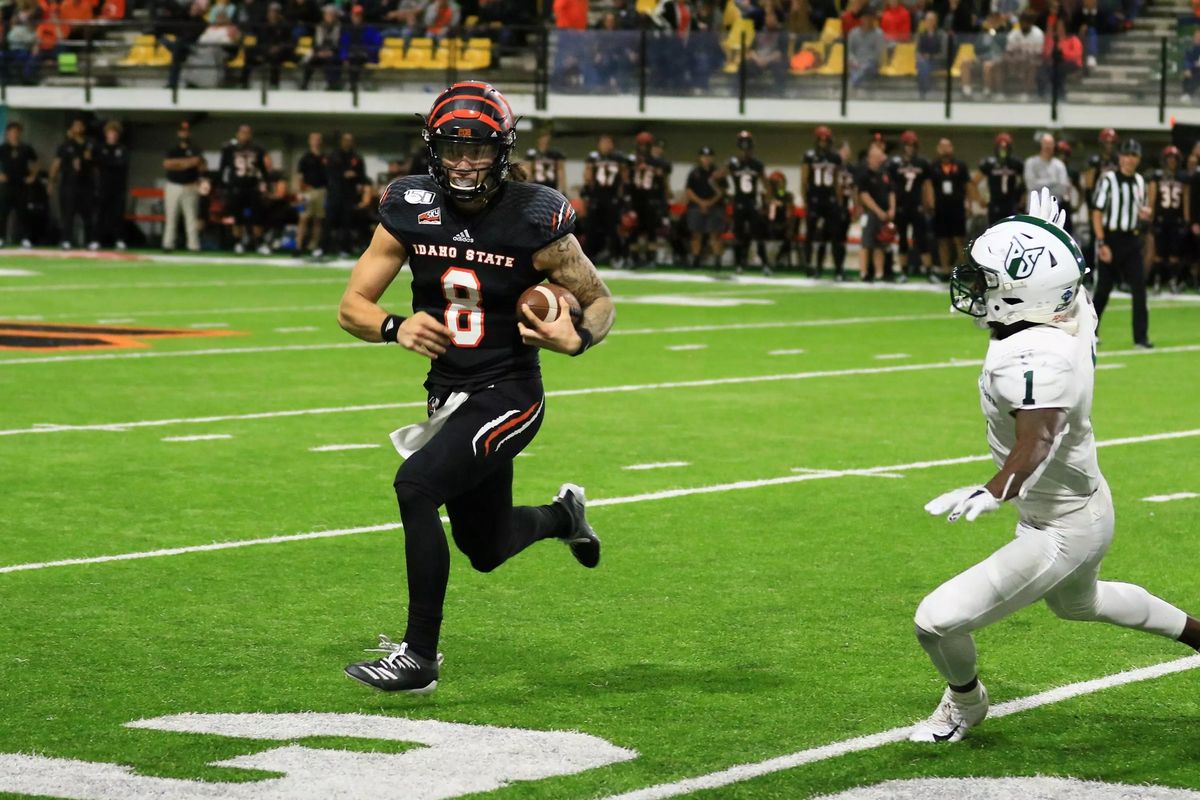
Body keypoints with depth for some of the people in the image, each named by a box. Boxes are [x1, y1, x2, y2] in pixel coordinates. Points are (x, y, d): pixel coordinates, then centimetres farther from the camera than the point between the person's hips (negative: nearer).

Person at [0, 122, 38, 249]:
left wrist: (33, 175, 8)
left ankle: (24, 239, 5)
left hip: (22, 185, 2)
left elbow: (34, 162, 19)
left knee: (23, 213, 3)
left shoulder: (26, 149, 6)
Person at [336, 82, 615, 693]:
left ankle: (419, 657, -16)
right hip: (448, 395, 6)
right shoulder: (410, 212, -5)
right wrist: (395, 328, -23)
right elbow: (351, 306, -2)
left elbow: (600, 301, -3)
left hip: (508, 396, -6)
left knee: (415, 486, -26)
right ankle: (562, 515, 53)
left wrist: (577, 338, -24)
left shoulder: (534, 220, -14)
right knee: (485, 548, 18)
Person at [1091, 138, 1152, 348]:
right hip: (1111, 239, -5)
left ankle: (1141, 336, -3)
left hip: (1132, 240, 5)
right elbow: (1097, 213, -11)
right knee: (1103, 289, 3)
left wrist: (1145, 214, -3)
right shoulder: (1108, 180, -8)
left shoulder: (1140, 181, 11)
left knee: (1139, 287, -5)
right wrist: (1101, 244, -17)